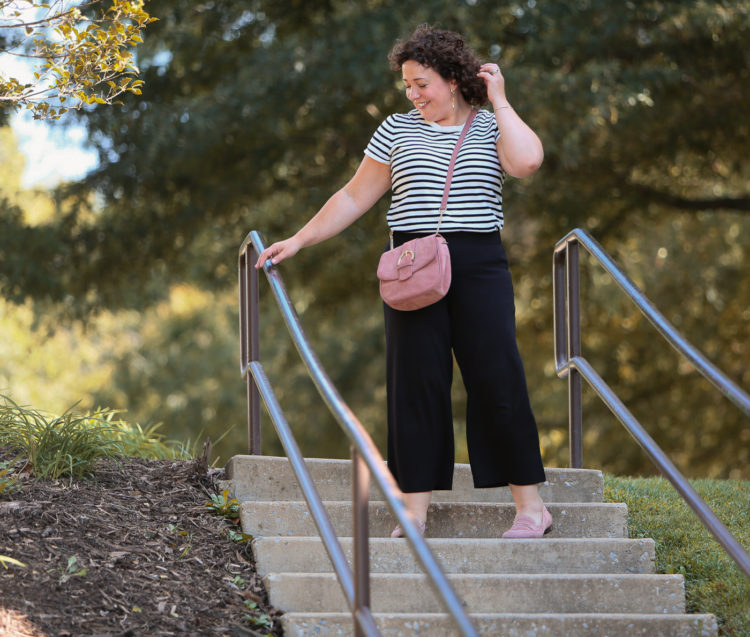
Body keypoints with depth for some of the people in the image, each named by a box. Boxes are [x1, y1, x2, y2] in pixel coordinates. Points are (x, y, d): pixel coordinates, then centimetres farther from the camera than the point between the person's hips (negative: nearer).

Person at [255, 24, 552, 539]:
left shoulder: (492, 128, 6)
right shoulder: (397, 130, 11)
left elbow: (527, 161, -16)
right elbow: (355, 197, 15)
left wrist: (499, 101, -5)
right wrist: (299, 241, 11)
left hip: (479, 265, -2)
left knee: (498, 380, -6)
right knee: (416, 381, -2)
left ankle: (531, 506, 1)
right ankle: (415, 510, 3)